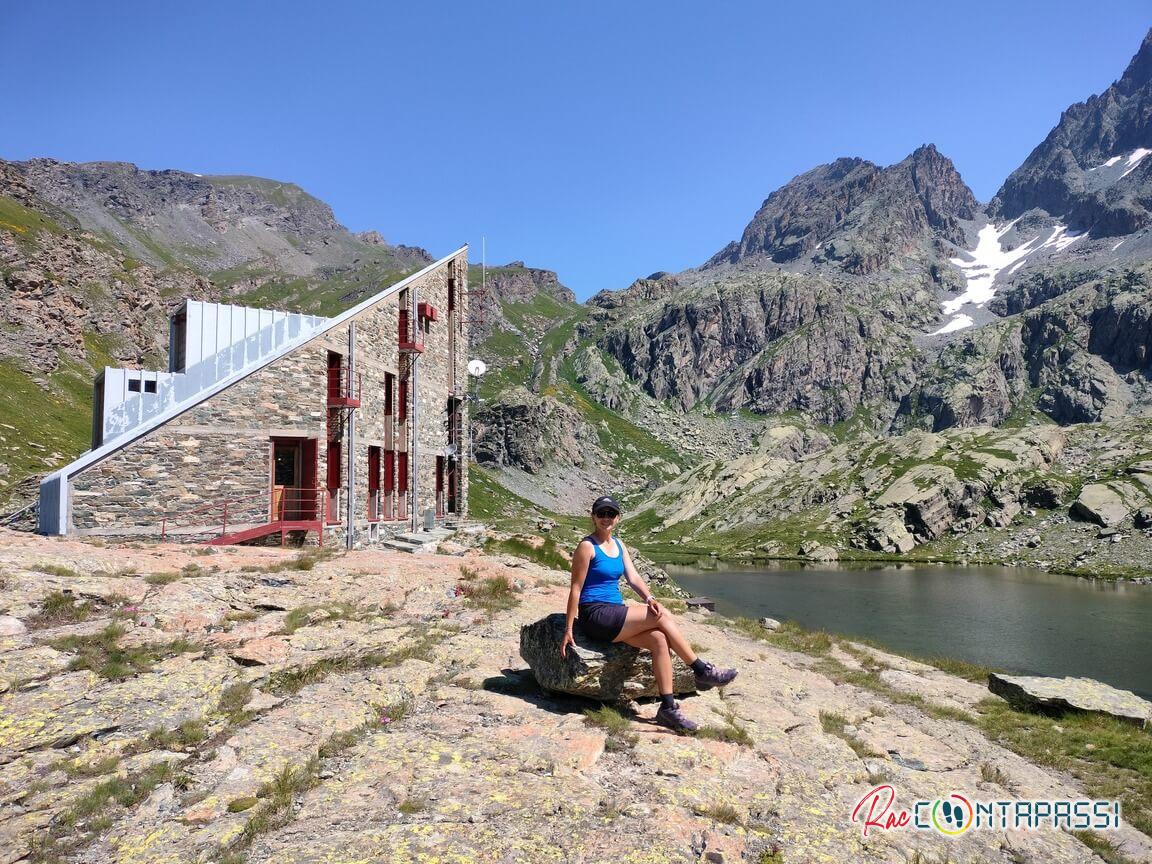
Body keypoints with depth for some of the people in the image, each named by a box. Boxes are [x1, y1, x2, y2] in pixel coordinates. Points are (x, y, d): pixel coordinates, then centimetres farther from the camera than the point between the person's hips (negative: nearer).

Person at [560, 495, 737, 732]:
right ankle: (702, 671, -7)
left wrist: (649, 598, -17)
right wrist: (568, 630, -12)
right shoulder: (587, 547, -8)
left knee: (660, 640, -17)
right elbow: (576, 589, -10)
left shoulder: (619, 545, 14)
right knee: (663, 616, -17)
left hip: (615, 613, 7)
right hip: (595, 615, -7)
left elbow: (633, 577, 3)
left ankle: (668, 708, -14)